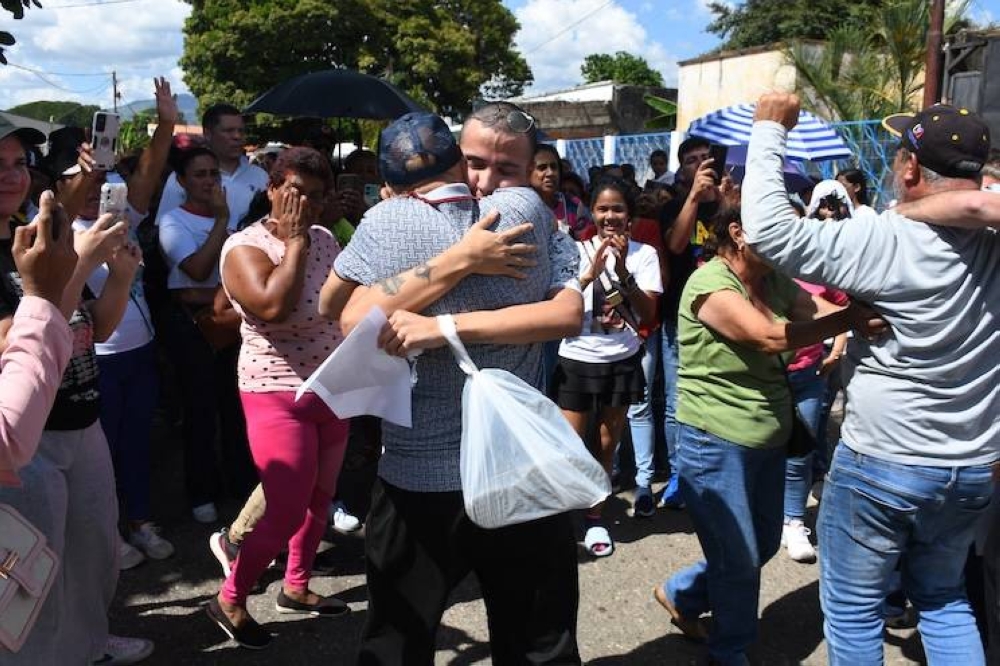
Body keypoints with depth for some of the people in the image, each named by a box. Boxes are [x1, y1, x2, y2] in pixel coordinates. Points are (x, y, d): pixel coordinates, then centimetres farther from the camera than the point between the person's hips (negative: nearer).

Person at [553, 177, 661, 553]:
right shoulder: (578, 250, -2)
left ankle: (594, 517, 27)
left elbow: (648, 314, -11)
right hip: (577, 360, -1)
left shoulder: (644, 254, -3)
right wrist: (588, 275, -25)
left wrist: (622, 271, -21)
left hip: (622, 361, 1)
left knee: (606, 444, 12)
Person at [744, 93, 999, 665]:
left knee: (854, 610, 12)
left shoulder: (889, 241, -21)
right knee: (944, 599, 26)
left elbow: (769, 229, -23)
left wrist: (769, 129, -13)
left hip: (882, 465, -6)